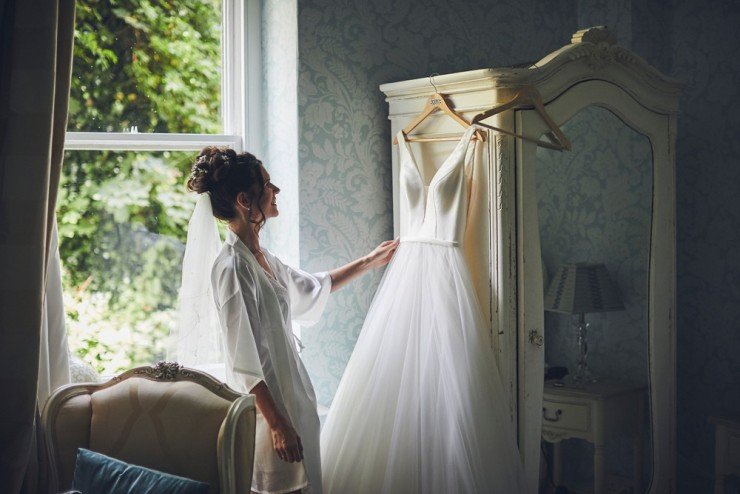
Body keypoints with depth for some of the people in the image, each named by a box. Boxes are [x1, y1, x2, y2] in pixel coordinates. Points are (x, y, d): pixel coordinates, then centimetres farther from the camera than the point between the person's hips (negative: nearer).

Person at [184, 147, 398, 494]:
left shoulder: (261, 258, 9)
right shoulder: (231, 266, -19)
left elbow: (312, 288, 28)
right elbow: (244, 359, -21)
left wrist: (369, 262, 32)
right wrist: (278, 424, -19)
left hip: (288, 396, 9)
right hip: (266, 408, -9)